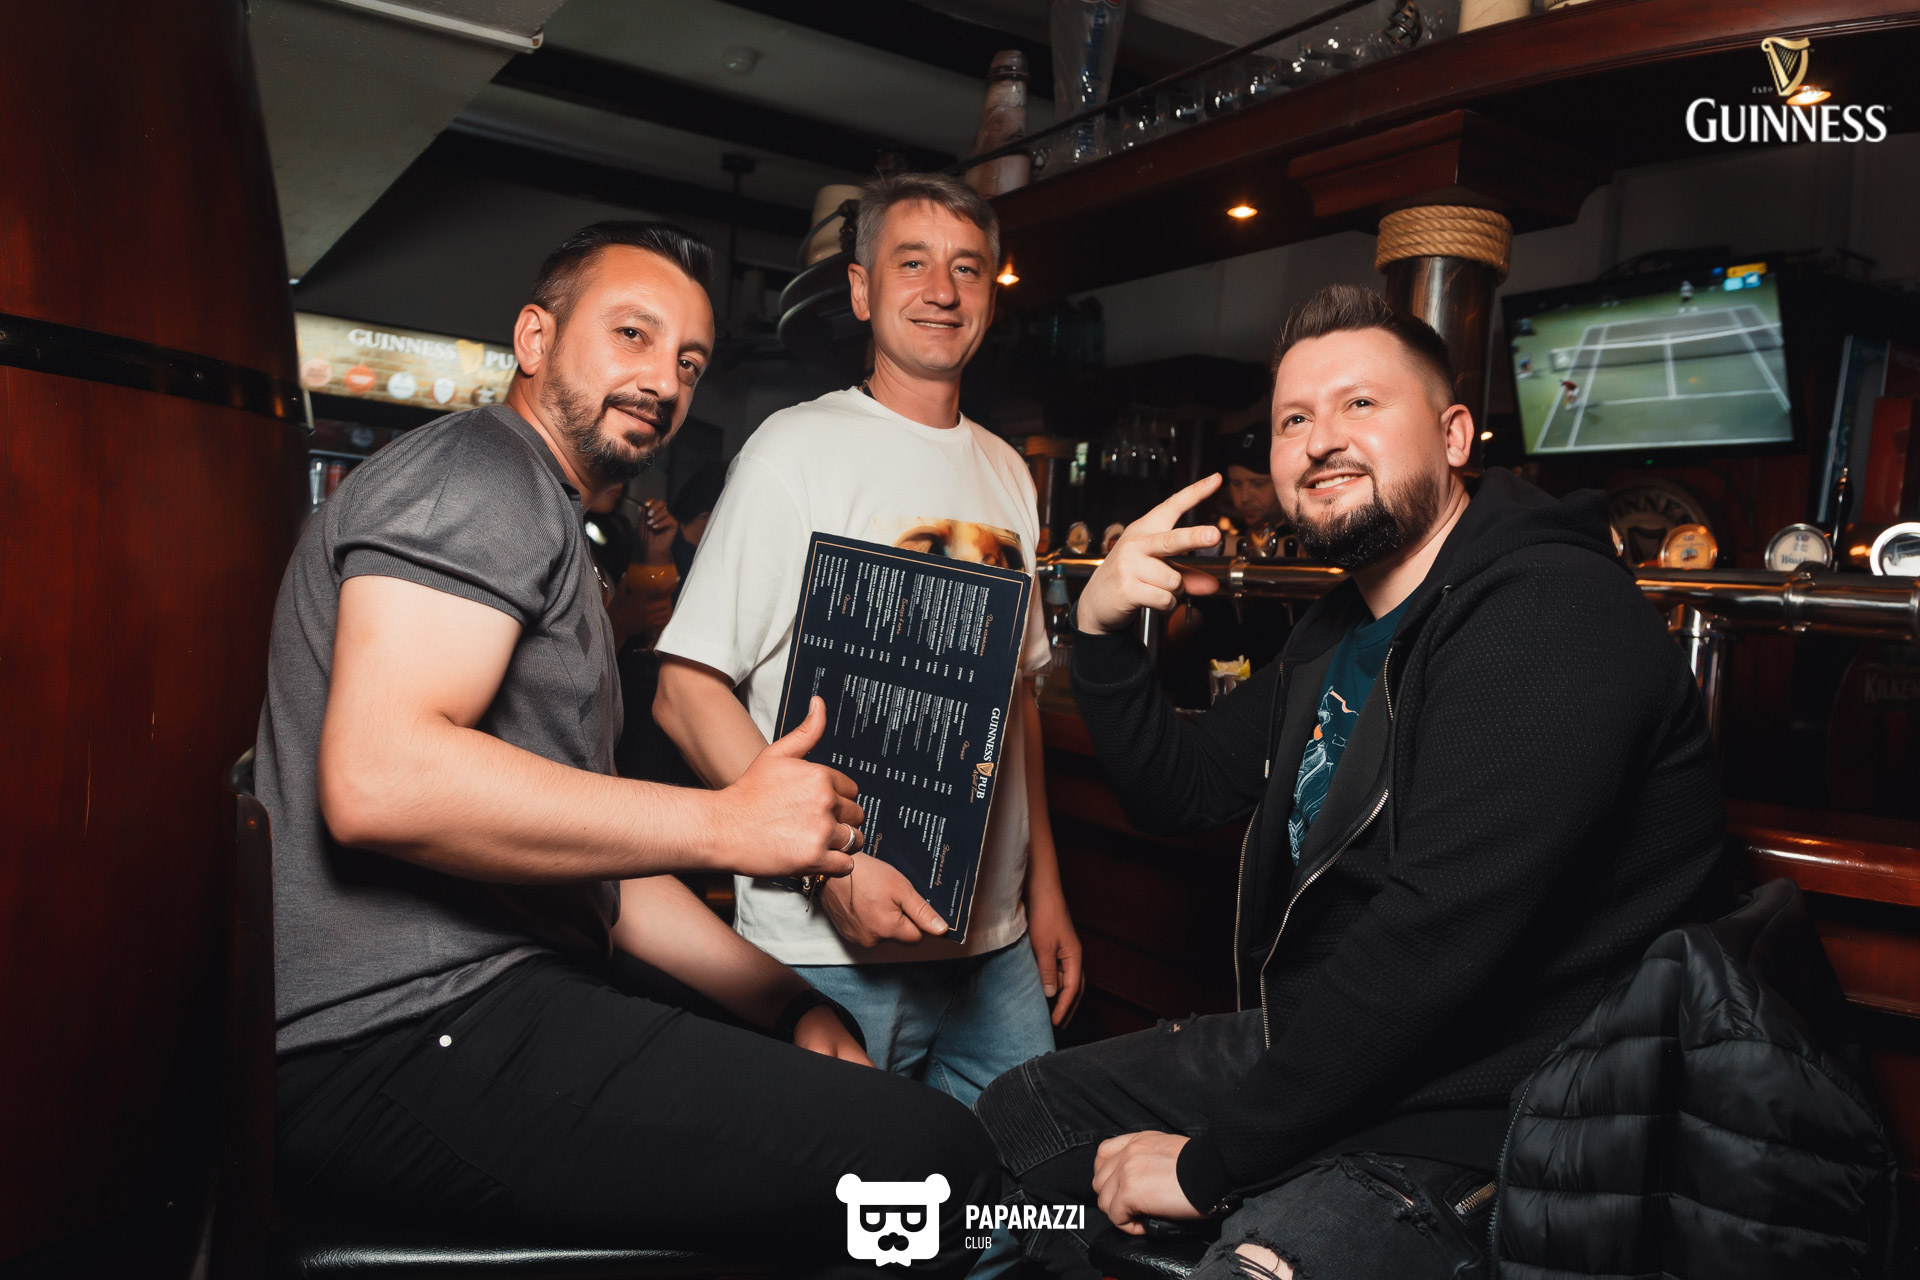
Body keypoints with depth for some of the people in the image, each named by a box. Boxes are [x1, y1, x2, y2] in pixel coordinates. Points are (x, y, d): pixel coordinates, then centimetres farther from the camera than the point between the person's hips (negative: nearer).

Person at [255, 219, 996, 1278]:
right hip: (409, 1036, -10)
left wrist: (786, 1003, 12)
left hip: (492, 1009, 10)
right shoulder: (481, 475, -8)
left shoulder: (551, 534, 24)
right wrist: (724, 824, -20)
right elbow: (377, 779, -25)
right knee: (936, 1162, -20)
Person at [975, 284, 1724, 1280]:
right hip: (1310, 1047, 9)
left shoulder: (1552, 612, -21)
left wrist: (1211, 1162, -20)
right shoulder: (1339, 632, 11)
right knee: (1012, 1118, 14)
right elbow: (1179, 792, 15)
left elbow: (1432, 938, -29)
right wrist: (1103, 629, -3)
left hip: (1475, 1123, -8)